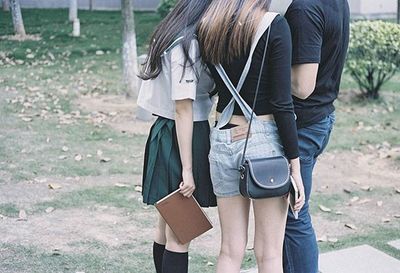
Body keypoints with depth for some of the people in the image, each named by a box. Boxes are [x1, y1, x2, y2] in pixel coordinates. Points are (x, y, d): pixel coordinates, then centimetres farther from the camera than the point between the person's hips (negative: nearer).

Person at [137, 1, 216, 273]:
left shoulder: (170, 37, 10)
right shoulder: (187, 45, -18)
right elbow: (183, 110, -20)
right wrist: (187, 169, -18)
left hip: (166, 131, 9)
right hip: (183, 139, -9)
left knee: (167, 227, 18)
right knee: (179, 236, -1)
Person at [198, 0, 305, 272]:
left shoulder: (207, 28, 3)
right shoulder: (274, 25, -11)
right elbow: (282, 103, -13)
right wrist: (295, 167, -9)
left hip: (222, 140, 5)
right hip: (264, 140, -4)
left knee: (230, 250, 13)